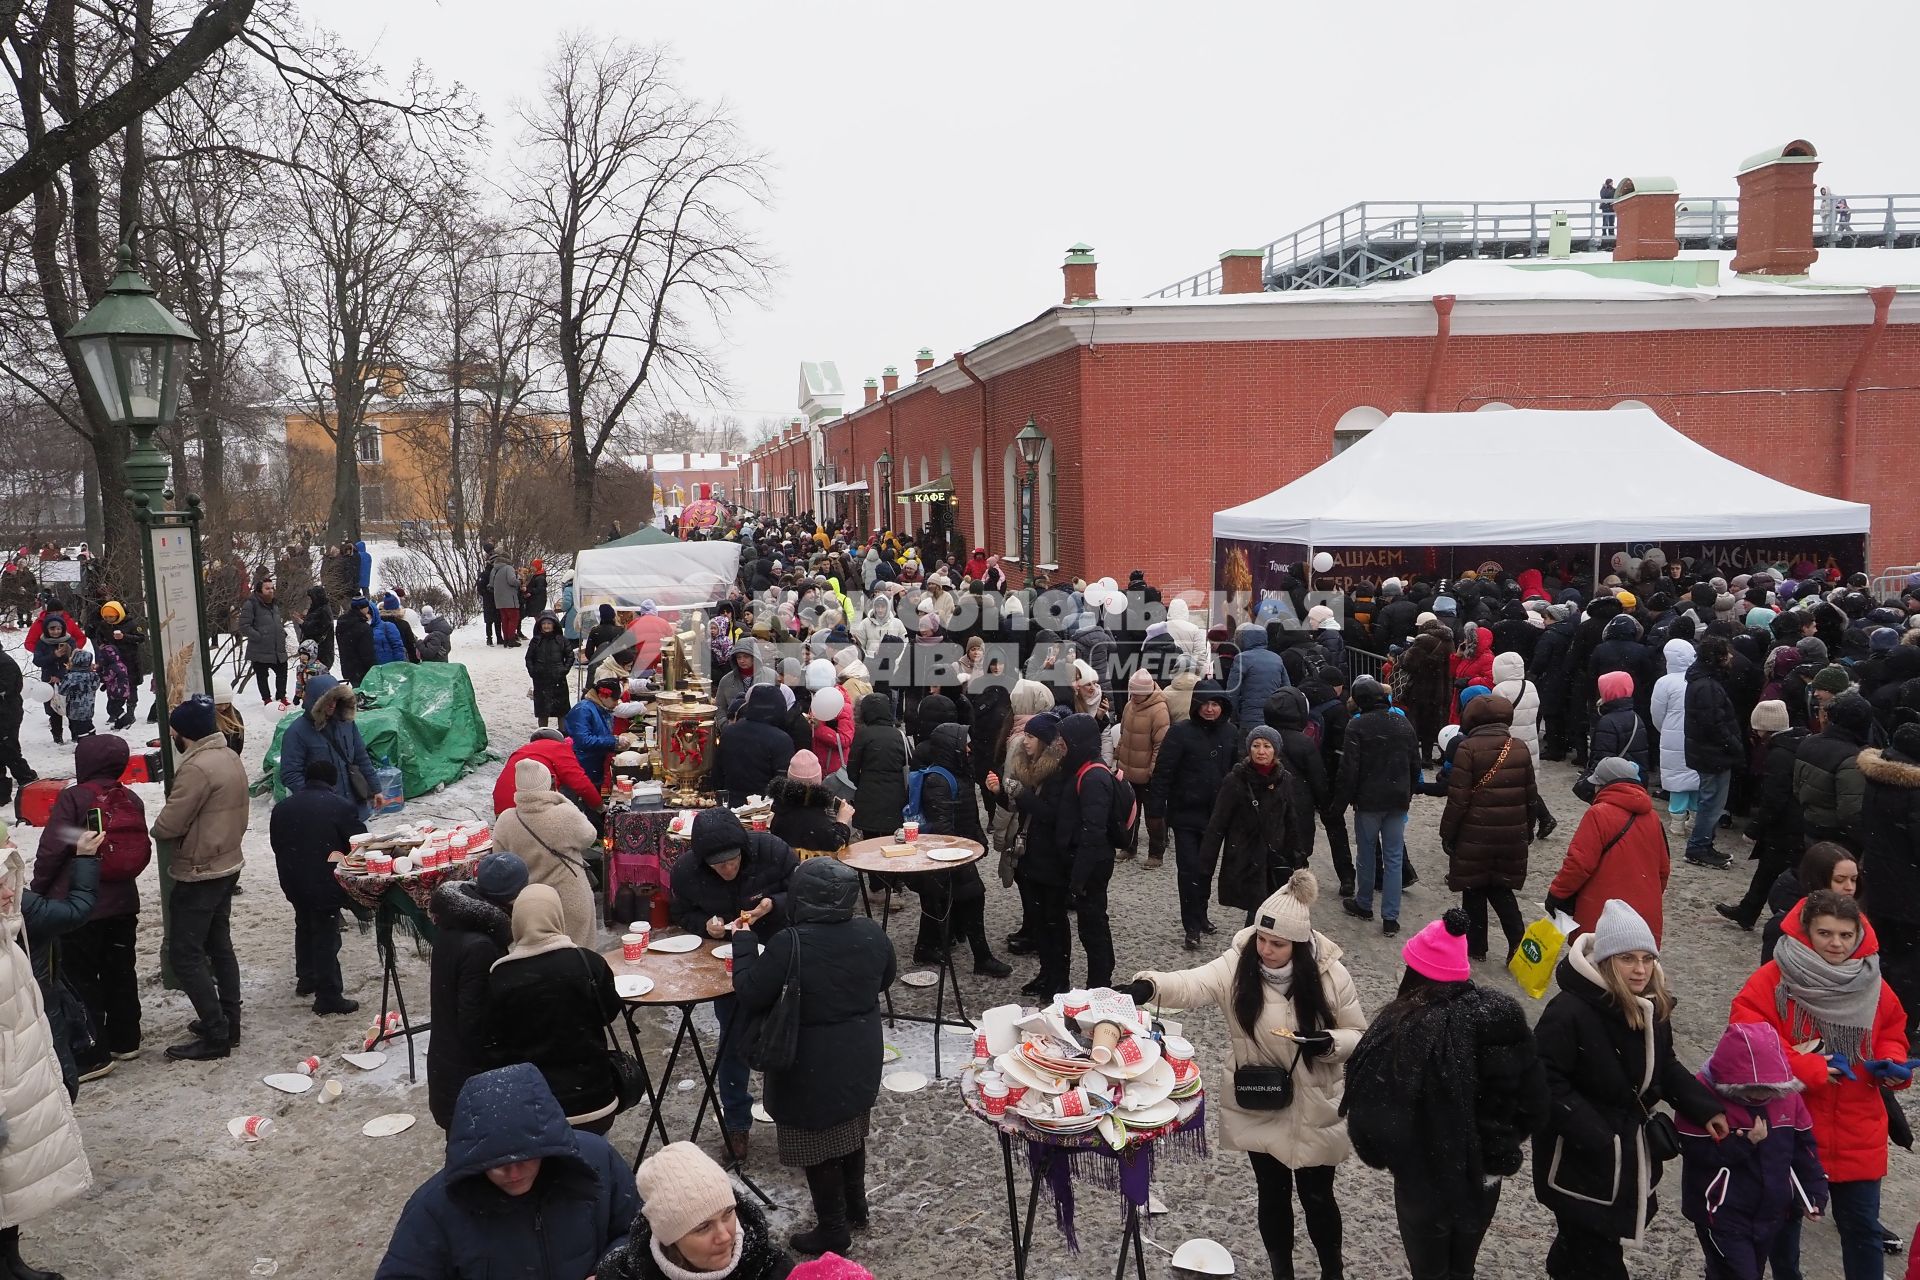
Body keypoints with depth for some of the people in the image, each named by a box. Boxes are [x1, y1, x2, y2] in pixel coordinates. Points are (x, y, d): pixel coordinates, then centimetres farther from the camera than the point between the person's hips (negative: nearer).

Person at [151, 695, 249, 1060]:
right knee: (218, 944, 18)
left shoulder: (197, 767, -23)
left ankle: (215, 1035, -1)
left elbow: (168, 824, -21)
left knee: (185, 953, -3)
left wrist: (157, 827, 0)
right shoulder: (231, 758, 7)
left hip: (199, 873, -10)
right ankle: (228, 1021, 25)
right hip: (227, 864, 10)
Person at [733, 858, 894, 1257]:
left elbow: (748, 995, -17)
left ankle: (833, 1231, 26)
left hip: (813, 1068, -6)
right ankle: (856, 1209, 42)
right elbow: (884, 980, 8)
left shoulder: (789, 945, -28)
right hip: (859, 1059, 6)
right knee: (850, 1132, 25)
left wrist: (744, 939, -7)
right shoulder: (872, 934, -10)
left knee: (817, 1148, 12)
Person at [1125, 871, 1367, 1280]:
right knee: (1272, 1193, 18)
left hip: (1313, 1111, -1)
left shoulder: (1330, 975, -15)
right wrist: (1149, 985, -53)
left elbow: (1360, 1036, -5)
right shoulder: (1237, 965, -16)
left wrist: (1330, 1043, -27)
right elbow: (1189, 985, -32)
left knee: (1316, 1196, 15)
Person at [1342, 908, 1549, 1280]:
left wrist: (1382, 1153, -3)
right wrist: (1503, 1142, 13)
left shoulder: (1402, 1029, -26)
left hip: (1425, 1181, -5)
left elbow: (1374, 1111, -23)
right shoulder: (1504, 1015, -10)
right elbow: (1534, 1101, -2)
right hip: (1485, 1175, 5)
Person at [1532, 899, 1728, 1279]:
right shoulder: (1569, 1012, -26)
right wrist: (1594, 1135, -29)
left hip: (1630, 1155, 8)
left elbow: (1665, 1069, 15)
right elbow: (1546, 1082, -25)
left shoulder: (1652, 1008, 2)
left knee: (1584, 1245, 22)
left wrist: (1705, 1108, 1)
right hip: (1579, 1160, -8)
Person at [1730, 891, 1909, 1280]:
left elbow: (1892, 1032, 14)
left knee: (1861, 1223, 12)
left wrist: (1892, 1063, -6)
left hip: (1857, 1135, 3)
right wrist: (1808, 1069, -22)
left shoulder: (1872, 985, -1)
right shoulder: (1774, 979, -16)